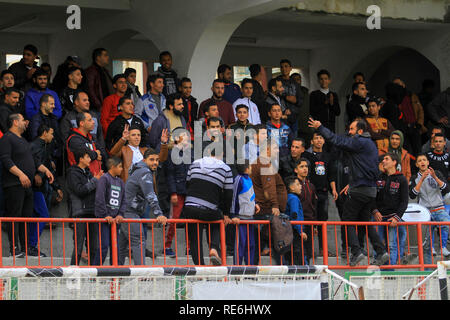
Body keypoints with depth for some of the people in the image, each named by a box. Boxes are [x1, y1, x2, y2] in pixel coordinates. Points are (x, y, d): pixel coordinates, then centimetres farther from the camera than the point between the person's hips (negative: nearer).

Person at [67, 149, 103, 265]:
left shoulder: (88, 173, 19)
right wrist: (94, 181, -9)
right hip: (80, 213, -7)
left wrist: (99, 179, 1)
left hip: (92, 212, 7)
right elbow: (79, 191, -15)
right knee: (79, 246, -8)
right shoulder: (73, 173, -3)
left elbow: (96, 190, 19)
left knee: (93, 246, 7)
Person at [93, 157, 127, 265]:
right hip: (104, 219, -6)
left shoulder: (120, 182, 14)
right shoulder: (104, 179, -7)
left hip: (115, 219, 6)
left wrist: (120, 214, -3)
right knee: (104, 246, -9)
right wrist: (106, 215, -16)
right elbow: (100, 199, -14)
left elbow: (124, 200, 13)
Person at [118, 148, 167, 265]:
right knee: (139, 242, -17)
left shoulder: (138, 170, 17)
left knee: (122, 245, 13)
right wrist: (159, 214, -33)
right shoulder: (144, 172, -15)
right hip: (130, 213, -10)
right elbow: (150, 196, -26)